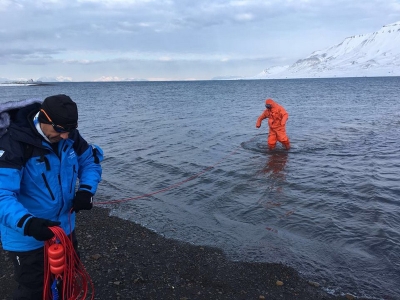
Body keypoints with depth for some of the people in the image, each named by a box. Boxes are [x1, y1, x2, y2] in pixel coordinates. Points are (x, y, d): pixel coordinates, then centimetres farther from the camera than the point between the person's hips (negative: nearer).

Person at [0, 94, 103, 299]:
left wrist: (86, 190, -14)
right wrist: (27, 223, -46)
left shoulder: (69, 135, -8)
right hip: (28, 238, -6)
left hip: (64, 228, 6)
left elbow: (90, 161, 4)